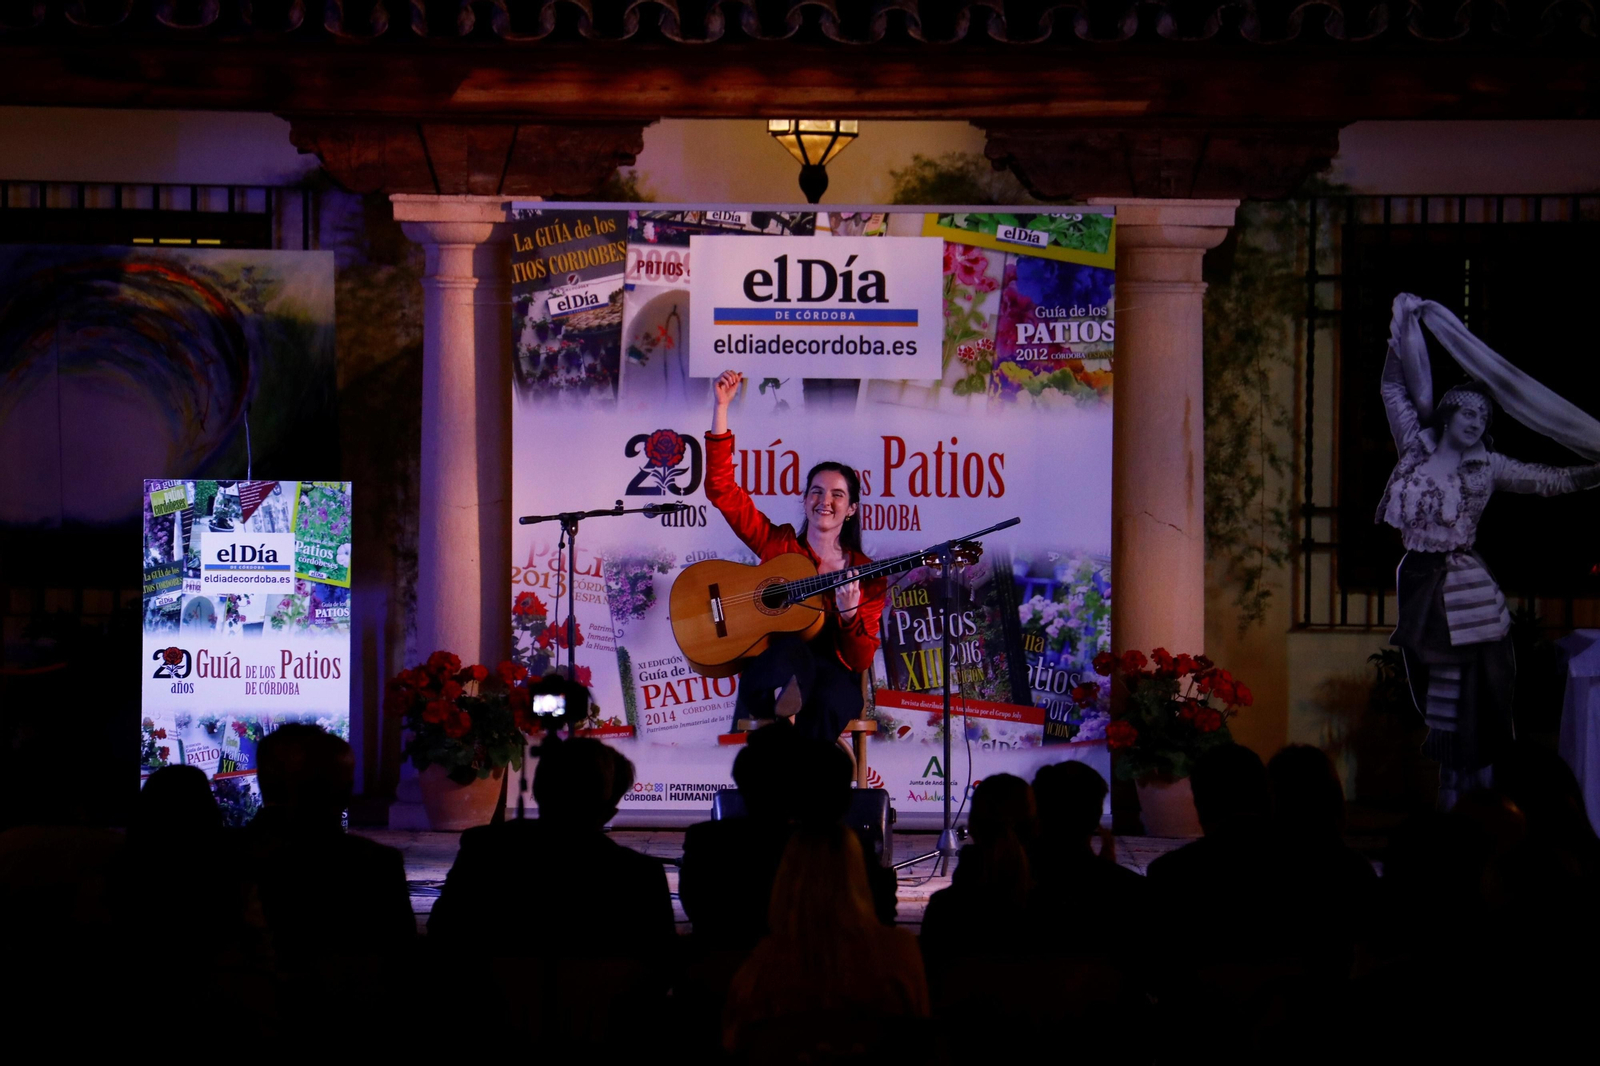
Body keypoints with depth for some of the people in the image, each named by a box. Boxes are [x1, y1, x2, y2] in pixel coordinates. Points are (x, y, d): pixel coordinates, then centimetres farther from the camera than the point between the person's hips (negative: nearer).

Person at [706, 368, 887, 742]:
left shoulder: (866, 575, 11)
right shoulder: (778, 545, 14)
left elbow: (861, 661, 5)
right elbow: (720, 487, 8)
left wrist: (849, 614, -15)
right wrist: (722, 406, 4)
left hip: (831, 677, 1)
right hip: (767, 676, -1)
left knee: (824, 704, -39)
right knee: (791, 649, -39)